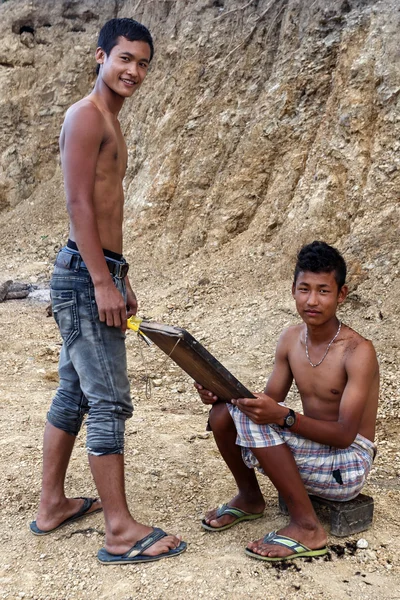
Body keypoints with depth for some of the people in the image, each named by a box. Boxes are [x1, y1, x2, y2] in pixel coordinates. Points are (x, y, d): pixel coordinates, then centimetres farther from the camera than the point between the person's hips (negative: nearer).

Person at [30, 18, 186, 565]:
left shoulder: (110, 123, 21)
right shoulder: (86, 116, -9)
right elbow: (78, 203, -17)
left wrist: (121, 280, 22)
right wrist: (102, 281, -21)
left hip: (97, 273, 10)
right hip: (86, 275, -10)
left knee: (73, 394, 15)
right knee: (109, 402, -7)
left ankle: (52, 506, 28)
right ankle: (121, 531, 3)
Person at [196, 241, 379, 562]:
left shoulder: (358, 351, -20)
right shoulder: (291, 339, 0)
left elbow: (344, 434, -24)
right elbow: (270, 400, 4)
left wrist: (283, 416, -37)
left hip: (348, 464, -7)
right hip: (310, 447, 7)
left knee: (252, 420, -27)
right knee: (223, 412, -10)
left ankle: (306, 526, -16)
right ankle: (250, 497, 14)